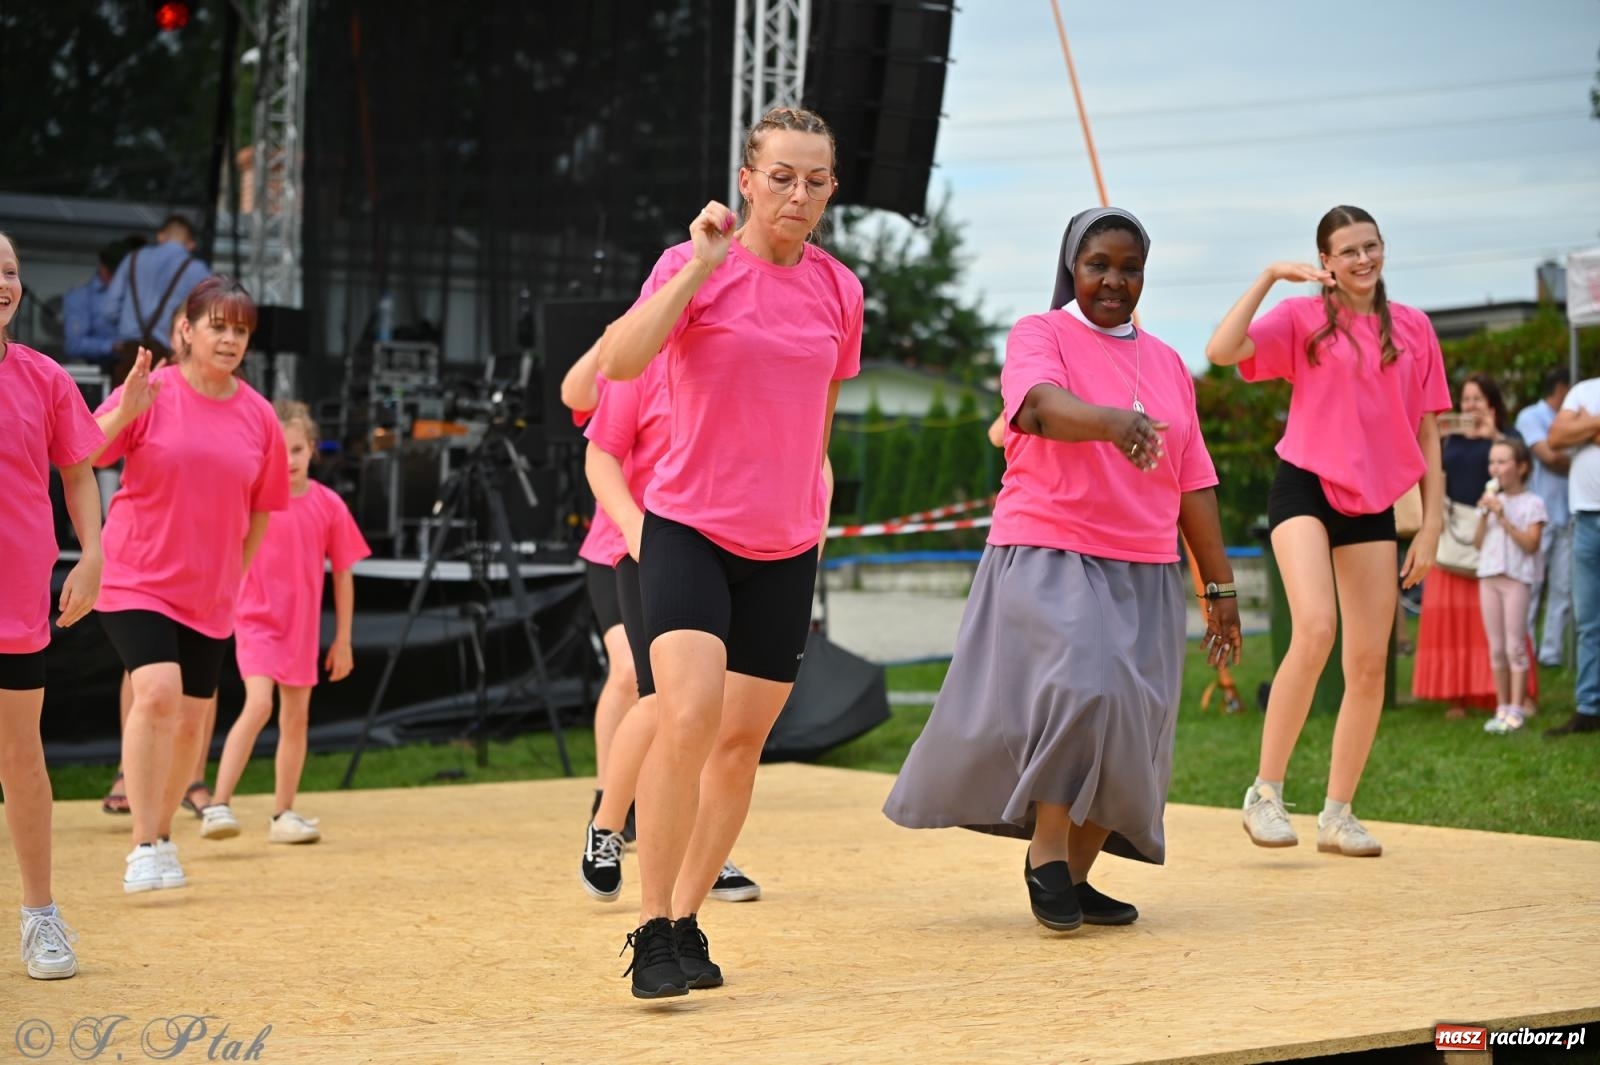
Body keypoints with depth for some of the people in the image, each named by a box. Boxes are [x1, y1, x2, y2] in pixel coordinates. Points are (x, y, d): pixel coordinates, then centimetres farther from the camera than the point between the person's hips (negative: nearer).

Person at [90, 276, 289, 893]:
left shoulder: (258, 416, 2)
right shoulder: (151, 392, -7)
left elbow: (261, 508, 14)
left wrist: (236, 576, 12)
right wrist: (124, 413, -31)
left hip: (209, 592, 4)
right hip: (135, 579, -4)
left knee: (190, 718, 7)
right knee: (158, 691, -22)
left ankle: (163, 837, 27)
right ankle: (144, 848, -16)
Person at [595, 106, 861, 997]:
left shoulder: (840, 291, 6)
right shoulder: (697, 265, -7)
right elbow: (619, 361, -25)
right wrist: (700, 265, -27)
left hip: (785, 549, 5)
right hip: (689, 529, -5)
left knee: (743, 740, 8)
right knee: (689, 715, -22)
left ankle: (688, 919, 21)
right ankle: (652, 931, -12)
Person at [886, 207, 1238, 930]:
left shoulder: (1166, 363, 17)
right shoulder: (1039, 336, 1)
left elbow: (1193, 484, 17)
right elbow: (1041, 406, -23)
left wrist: (1220, 586, 14)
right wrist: (1113, 420, -43)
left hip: (1145, 573, 5)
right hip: (1049, 558, -5)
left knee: (1129, 732, 0)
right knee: (1084, 690, -24)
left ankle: (1076, 877, 10)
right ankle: (1045, 853, -11)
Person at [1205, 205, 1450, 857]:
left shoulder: (1412, 328, 8)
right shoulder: (1302, 318, 0)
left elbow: (1427, 434, 10)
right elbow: (1221, 351, -17)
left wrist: (1431, 526, 5)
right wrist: (1269, 276, -15)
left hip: (1372, 503, 4)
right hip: (1305, 485, -4)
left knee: (1370, 663, 2)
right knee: (1316, 631, -25)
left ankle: (1337, 814, 14)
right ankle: (1265, 792, -15)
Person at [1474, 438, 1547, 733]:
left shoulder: (1532, 503, -3)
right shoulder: (1491, 501, 13)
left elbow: (1530, 544, -13)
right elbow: (1478, 543, 9)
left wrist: (1503, 517, -16)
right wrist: (1484, 515, -5)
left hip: (1517, 578, -6)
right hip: (1489, 576, 6)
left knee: (1515, 645, -5)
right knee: (1496, 647, 7)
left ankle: (1516, 709, -3)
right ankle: (1502, 707, 13)